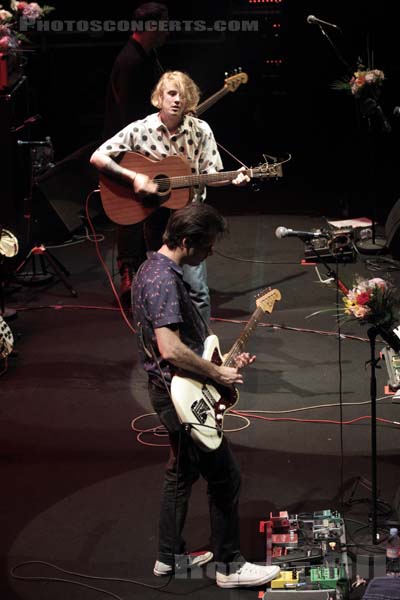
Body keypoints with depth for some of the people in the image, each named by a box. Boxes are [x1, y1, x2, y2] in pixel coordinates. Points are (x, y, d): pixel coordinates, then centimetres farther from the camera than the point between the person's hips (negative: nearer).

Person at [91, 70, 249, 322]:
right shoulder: (140, 130, -8)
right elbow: (97, 158, -11)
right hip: (155, 215, 0)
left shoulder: (201, 130, -3)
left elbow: (209, 175, 2)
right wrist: (134, 177, -21)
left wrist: (233, 179, -18)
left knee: (196, 286, -10)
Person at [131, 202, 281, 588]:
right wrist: (217, 374, -20)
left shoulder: (153, 269, 10)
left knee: (182, 472, 20)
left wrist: (224, 360, 13)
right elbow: (170, 349, -32)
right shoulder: (164, 280, -23)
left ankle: (170, 557, 29)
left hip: (170, 392, 10)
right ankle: (229, 567, 9)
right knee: (225, 479, -1)